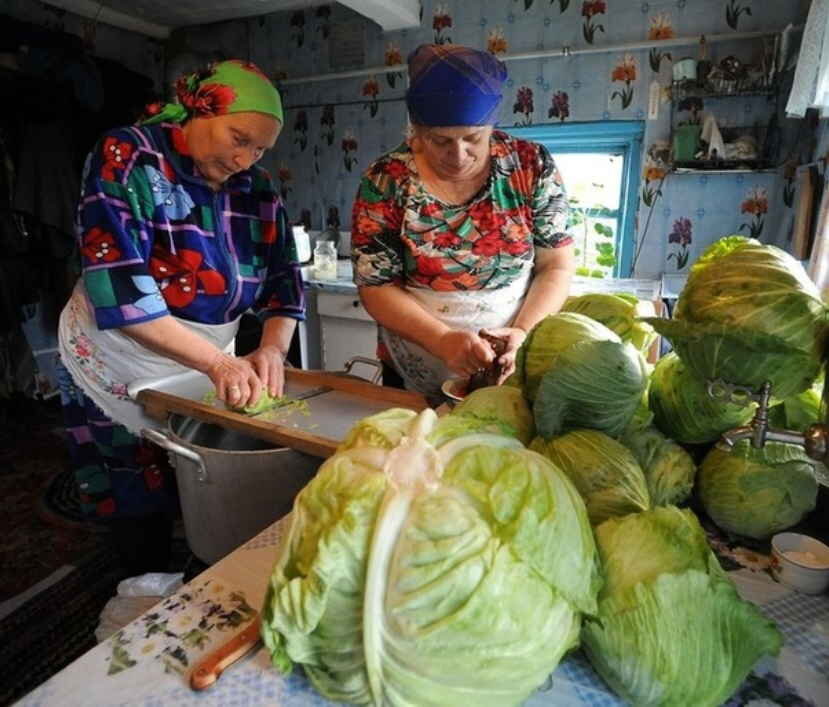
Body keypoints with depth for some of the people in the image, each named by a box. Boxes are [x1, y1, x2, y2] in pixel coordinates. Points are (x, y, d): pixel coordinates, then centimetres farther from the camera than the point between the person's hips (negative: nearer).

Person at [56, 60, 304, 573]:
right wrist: (218, 362, -34)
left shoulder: (256, 186, -3)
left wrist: (273, 348, -24)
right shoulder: (127, 158, -18)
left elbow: (284, 277, -5)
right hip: (120, 368, -4)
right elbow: (119, 288, -28)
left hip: (208, 364, 5)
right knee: (138, 503, 11)